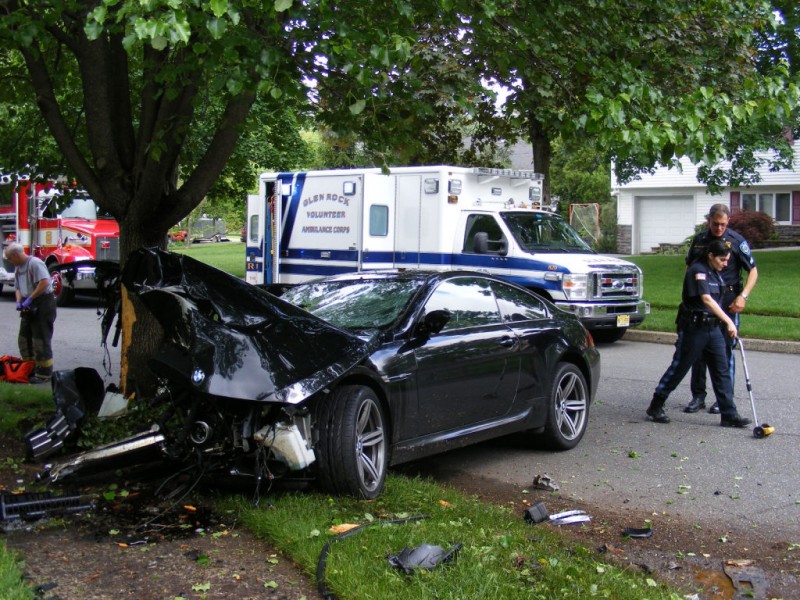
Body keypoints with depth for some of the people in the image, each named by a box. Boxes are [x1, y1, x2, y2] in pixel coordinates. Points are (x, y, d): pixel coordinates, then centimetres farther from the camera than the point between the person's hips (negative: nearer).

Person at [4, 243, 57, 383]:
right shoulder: (18, 267, 14)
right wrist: (19, 302, -2)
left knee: (41, 340, -6)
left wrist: (30, 299, -22)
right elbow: (18, 288, 17)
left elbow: (45, 282, -25)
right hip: (29, 307, 10)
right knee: (24, 338, 15)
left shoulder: (34, 263, -15)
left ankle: (44, 373, 0)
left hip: (42, 304, -10)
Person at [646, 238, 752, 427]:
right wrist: (728, 321, -29)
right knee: (679, 368, 0)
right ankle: (655, 407, 12)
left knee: (722, 370, 4)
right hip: (693, 328, -8)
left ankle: (729, 415, 7)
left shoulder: (716, 273, 13)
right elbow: (706, 299, -25)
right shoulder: (697, 270, -15)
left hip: (713, 328, 8)